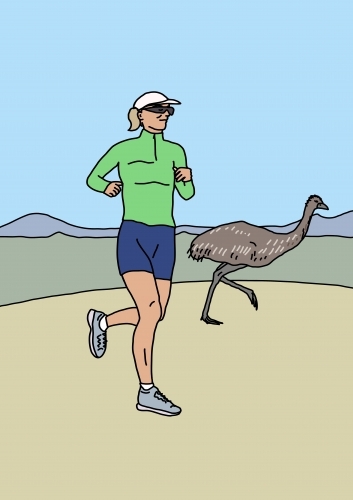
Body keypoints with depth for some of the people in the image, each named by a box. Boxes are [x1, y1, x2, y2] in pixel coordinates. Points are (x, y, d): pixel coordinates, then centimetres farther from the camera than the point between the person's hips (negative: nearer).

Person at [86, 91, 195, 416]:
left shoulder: (175, 152, 13)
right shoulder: (123, 149, 3)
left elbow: (187, 194, 19)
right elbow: (92, 178, 16)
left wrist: (187, 178, -3)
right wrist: (107, 186, -7)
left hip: (164, 240, 5)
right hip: (133, 237, -5)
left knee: (154, 315, 8)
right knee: (150, 312, -18)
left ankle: (102, 321, 37)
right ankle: (147, 393, -6)